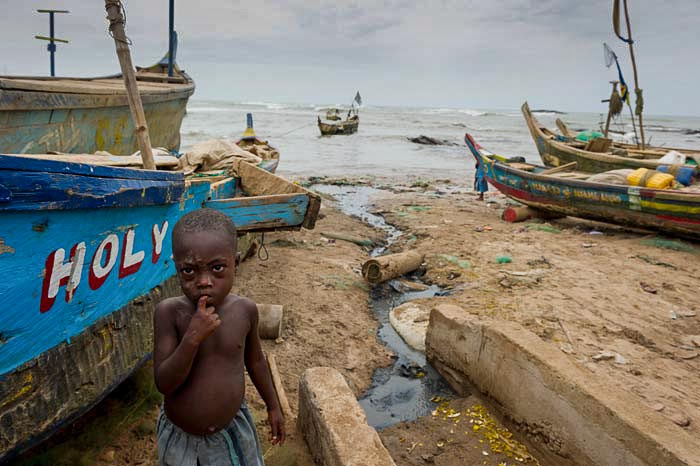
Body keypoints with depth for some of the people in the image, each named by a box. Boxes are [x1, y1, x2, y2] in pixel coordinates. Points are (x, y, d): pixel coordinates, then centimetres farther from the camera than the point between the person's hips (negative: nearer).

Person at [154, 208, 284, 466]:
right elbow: (164, 384, -20)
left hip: (231, 431, 1)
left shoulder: (245, 309, -14)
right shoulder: (169, 312, -20)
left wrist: (273, 407, 12)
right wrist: (192, 338, -35)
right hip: (179, 436, -1)